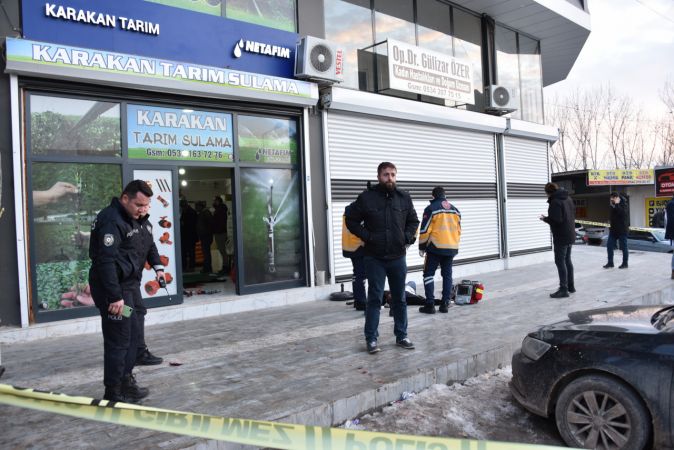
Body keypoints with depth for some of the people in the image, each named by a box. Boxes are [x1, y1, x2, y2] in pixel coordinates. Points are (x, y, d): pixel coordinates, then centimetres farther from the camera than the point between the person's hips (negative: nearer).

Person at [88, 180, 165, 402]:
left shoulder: (140, 219, 10)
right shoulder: (111, 221, -21)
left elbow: (149, 245, 24)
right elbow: (106, 261, -27)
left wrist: (157, 266, 7)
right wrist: (115, 297, -29)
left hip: (131, 284, 10)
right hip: (113, 287, -10)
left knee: (134, 332, 17)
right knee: (119, 339, -4)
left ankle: (126, 381, 31)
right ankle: (113, 393, 8)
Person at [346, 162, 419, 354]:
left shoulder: (404, 198, 5)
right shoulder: (366, 197, -4)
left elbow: (413, 221, 16)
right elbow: (351, 221, 1)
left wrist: (407, 237, 0)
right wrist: (367, 236, -9)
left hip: (398, 257, 3)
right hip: (375, 258, -3)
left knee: (399, 299, 12)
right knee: (374, 298, 1)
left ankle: (401, 336, 24)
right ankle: (371, 338, 10)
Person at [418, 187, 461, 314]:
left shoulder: (431, 209, -7)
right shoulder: (455, 210, 12)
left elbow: (425, 230, -10)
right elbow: (458, 230, 17)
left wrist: (421, 247, -1)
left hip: (435, 247, -5)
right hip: (451, 248, 5)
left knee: (428, 274, 1)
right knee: (447, 275, 11)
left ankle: (430, 304, -4)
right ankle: (445, 304, 12)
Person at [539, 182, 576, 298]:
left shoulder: (555, 202, -18)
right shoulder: (568, 198, 11)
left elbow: (556, 220, -24)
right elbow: (573, 215, 18)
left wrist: (545, 218, -8)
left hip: (561, 236, -9)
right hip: (570, 235, 9)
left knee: (560, 261, -5)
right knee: (567, 260, 18)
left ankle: (563, 289, -5)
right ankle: (570, 286, 25)